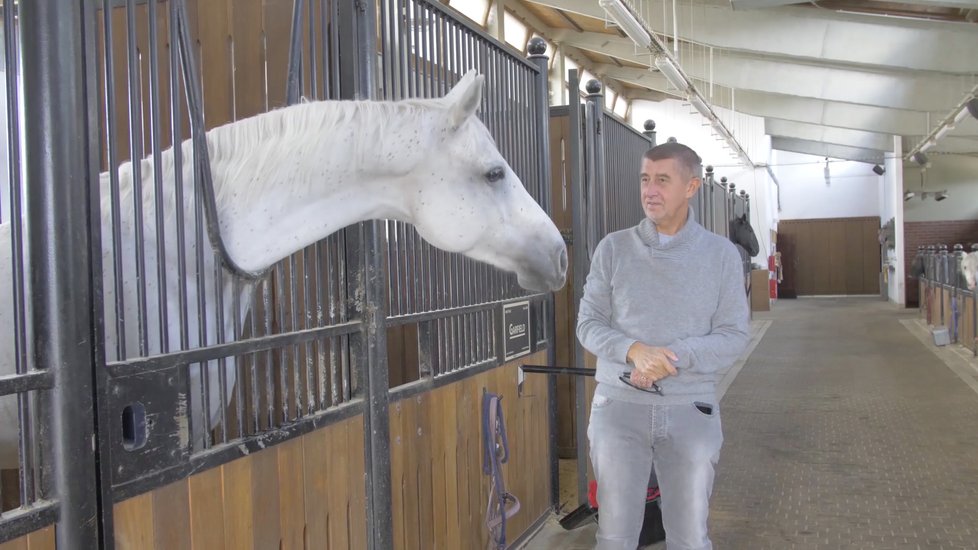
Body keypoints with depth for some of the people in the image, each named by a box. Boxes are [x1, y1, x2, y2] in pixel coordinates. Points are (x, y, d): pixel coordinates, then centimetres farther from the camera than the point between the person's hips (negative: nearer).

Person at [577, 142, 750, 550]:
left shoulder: (721, 253, 2)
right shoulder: (614, 247, 1)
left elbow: (734, 336, -1)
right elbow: (588, 324, 1)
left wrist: (675, 358, -17)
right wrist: (634, 351, -19)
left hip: (691, 408, 0)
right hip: (619, 404, 0)